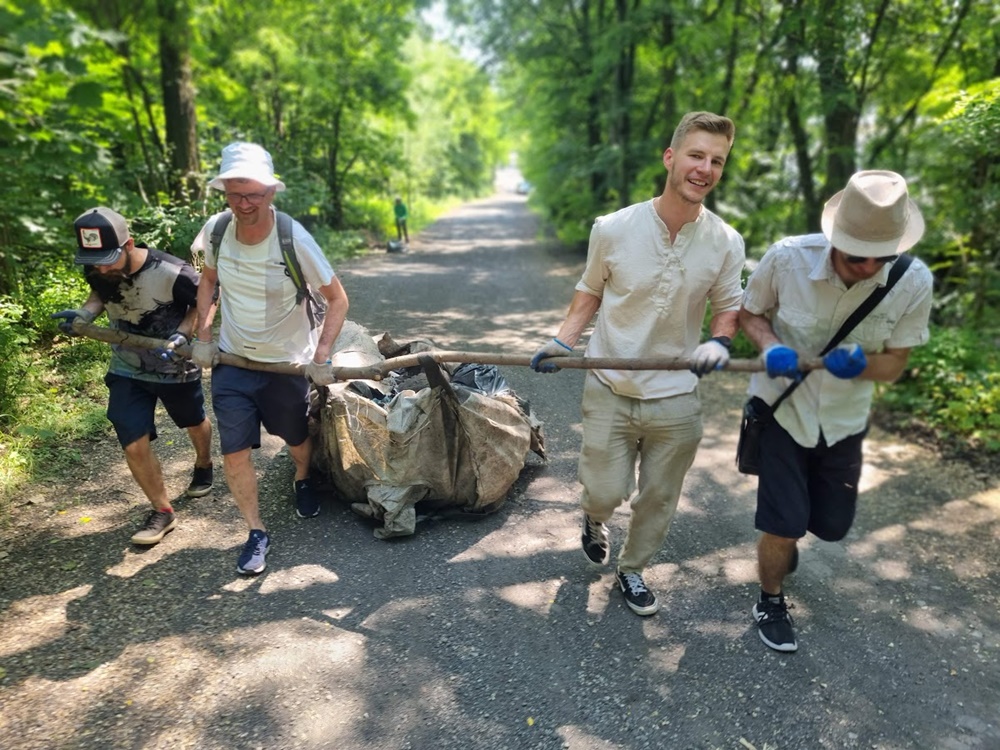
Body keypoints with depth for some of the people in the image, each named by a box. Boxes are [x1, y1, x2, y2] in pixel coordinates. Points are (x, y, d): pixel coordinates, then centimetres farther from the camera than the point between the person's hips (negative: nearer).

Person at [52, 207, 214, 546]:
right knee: (134, 446, -5)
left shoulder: (173, 273, -30)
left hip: (176, 368, -3)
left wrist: (182, 335, -29)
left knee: (195, 423, 23)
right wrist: (84, 312, -13)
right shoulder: (96, 271, -15)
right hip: (127, 371, 3)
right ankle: (162, 511, 15)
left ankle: (203, 464, 56)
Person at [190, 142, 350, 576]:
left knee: (296, 439, 19)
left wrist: (321, 356, -23)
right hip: (231, 360, 2)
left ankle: (302, 480, 54)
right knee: (235, 453, -2)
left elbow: (337, 298, -15)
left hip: (287, 362, -2)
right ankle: (256, 532, 19)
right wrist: (203, 335, 0)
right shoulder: (216, 230, -12)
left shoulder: (295, 240, -24)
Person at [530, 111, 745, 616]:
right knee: (605, 492, 4)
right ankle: (595, 519, 44)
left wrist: (720, 341, -15)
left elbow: (728, 306, 8)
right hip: (610, 390, -1)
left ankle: (632, 569, 43)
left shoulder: (726, 243, -6)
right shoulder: (613, 229, -11)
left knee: (658, 499, 14)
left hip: (676, 398, 2)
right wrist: (563, 340, -10)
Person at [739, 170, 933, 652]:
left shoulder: (914, 282, -19)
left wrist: (860, 364, -31)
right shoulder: (788, 258, -25)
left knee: (832, 526, 16)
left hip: (844, 420, 3)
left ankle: (781, 536, 53)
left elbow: (894, 365, -7)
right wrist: (770, 347, -27)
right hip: (782, 409, -3)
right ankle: (770, 600, 29)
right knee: (784, 528, -3)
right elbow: (750, 313, -6)